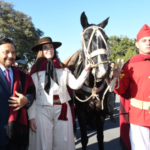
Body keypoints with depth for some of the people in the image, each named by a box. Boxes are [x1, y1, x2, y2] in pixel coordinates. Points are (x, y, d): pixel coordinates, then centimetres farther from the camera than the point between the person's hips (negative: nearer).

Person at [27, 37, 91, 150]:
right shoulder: (36, 70, 0)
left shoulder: (63, 68, 8)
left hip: (62, 109, 3)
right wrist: (31, 116, -5)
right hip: (42, 111, -2)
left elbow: (75, 85, -1)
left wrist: (86, 70, -13)